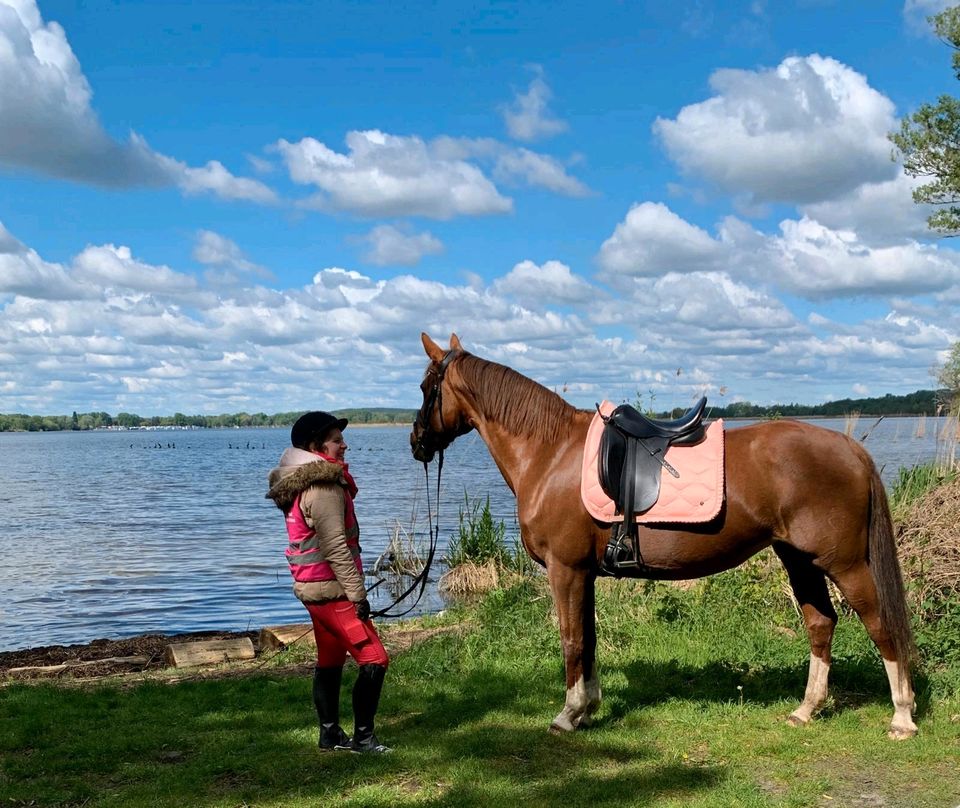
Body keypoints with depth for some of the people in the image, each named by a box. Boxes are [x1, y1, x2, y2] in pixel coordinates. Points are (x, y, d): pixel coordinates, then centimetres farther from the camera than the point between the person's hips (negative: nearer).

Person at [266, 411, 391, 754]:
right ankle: (363, 736, -1)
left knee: (329, 661, 17)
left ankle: (330, 734, 25)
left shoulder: (302, 483, 12)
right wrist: (358, 594, -19)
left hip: (313, 587, 11)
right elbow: (336, 547, -22)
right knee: (374, 659, -7)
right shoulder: (323, 487, -19)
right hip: (331, 588, -11)